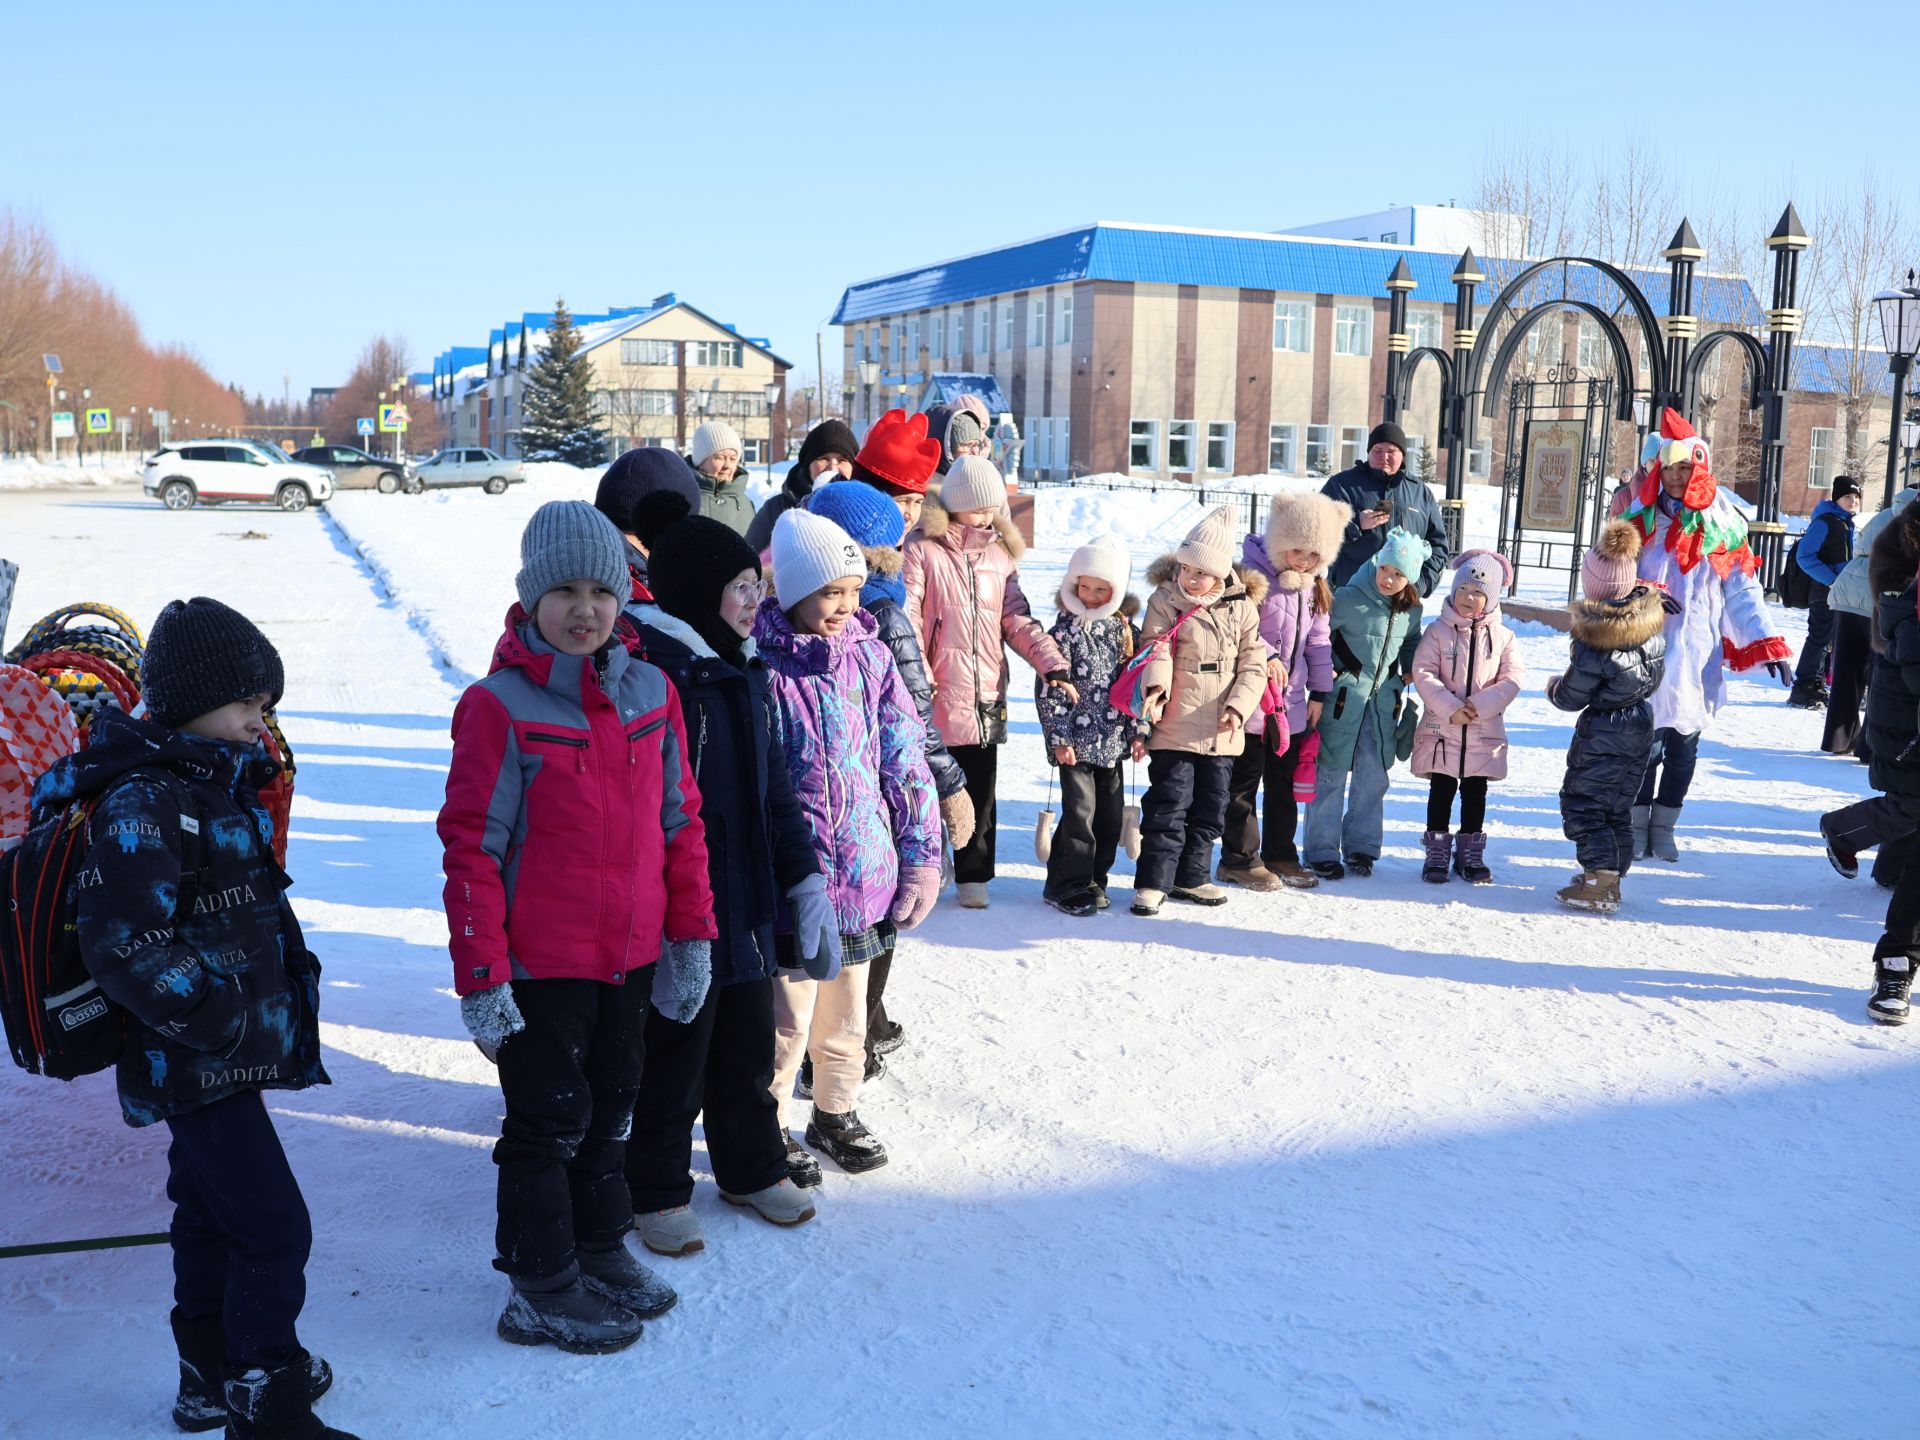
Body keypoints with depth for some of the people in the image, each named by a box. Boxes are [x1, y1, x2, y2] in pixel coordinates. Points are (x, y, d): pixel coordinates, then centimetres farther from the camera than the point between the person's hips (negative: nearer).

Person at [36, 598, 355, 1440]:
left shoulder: (216, 785, 11)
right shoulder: (141, 804, -19)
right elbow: (123, 945, -25)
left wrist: (290, 979, 13)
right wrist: (220, 1019, -22)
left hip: (225, 1058, 10)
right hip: (194, 1066, -10)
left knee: (210, 1217, 21)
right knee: (275, 1229, -8)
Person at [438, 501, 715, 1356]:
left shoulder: (651, 692, 1)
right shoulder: (499, 706, -15)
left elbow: (679, 821, 7)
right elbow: (472, 849, -14)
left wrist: (691, 935, 7)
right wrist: (480, 978, -15)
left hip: (628, 956, 5)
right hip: (539, 964, -5)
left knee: (609, 1108, 20)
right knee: (549, 1121, 8)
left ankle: (600, 1250, 40)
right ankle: (542, 1291, 25)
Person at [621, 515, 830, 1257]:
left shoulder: (745, 672, 10)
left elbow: (775, 786, 16)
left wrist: (806, 879, 10)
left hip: (747, 903, 8)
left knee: (748, 1045, 20)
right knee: (672, 1053, 8)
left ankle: (753, 1169, 39)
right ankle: (657, 1192, 28)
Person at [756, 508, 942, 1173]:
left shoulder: (870, 656, 2)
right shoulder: (760, 667, -13)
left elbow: (905, 760, 6)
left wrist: (921, 855, 6)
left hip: (864, 875, 5)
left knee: (846, 1018, 20)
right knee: (787, 1024, 5)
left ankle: (836, 1115, 41)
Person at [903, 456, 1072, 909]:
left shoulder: (1000, 554, 12)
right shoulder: (922, 548, -4)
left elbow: (1016, 619, 11)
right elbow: (906, 614, -9)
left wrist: (1052, 664, -1)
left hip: (986, 695, 5)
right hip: (936, 695, -4)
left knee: (980, 790, 9)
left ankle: (973, 875, 21)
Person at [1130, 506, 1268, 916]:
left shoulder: (1242, 607, 3)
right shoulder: (1164, 602, -4)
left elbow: (1253, 665, 4)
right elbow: (1156, 647, -12)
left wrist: (1238, 705, -10)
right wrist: (1156, 684, -31)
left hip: (1222, 731, 4)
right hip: (1175, 728, -4)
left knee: (1210, 809, 14)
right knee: (1169, 806, -3)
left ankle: (1192, 876, 28)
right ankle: (1153, 881, 6)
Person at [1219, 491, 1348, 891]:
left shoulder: (1315, 585, 10)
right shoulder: (1254, 573, -12)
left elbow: (1318, 640, 15)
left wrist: (1319, 691, 13)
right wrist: (1266, 656, -24)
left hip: (1292, 701, 7)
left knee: (1285, 781, 15)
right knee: (1245, 779, 2)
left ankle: (1281, 855, 26)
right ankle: (1239, 859, 11)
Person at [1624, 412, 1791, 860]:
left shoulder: (1720, 527, 3)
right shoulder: (1640, 520, 4)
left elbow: (1742, 590, 2)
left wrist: (1767, 643, -7)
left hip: (1694, 656, 1)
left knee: (1683, 745, 7)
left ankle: (1664, 827, 20)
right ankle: (1636, 825, 12)